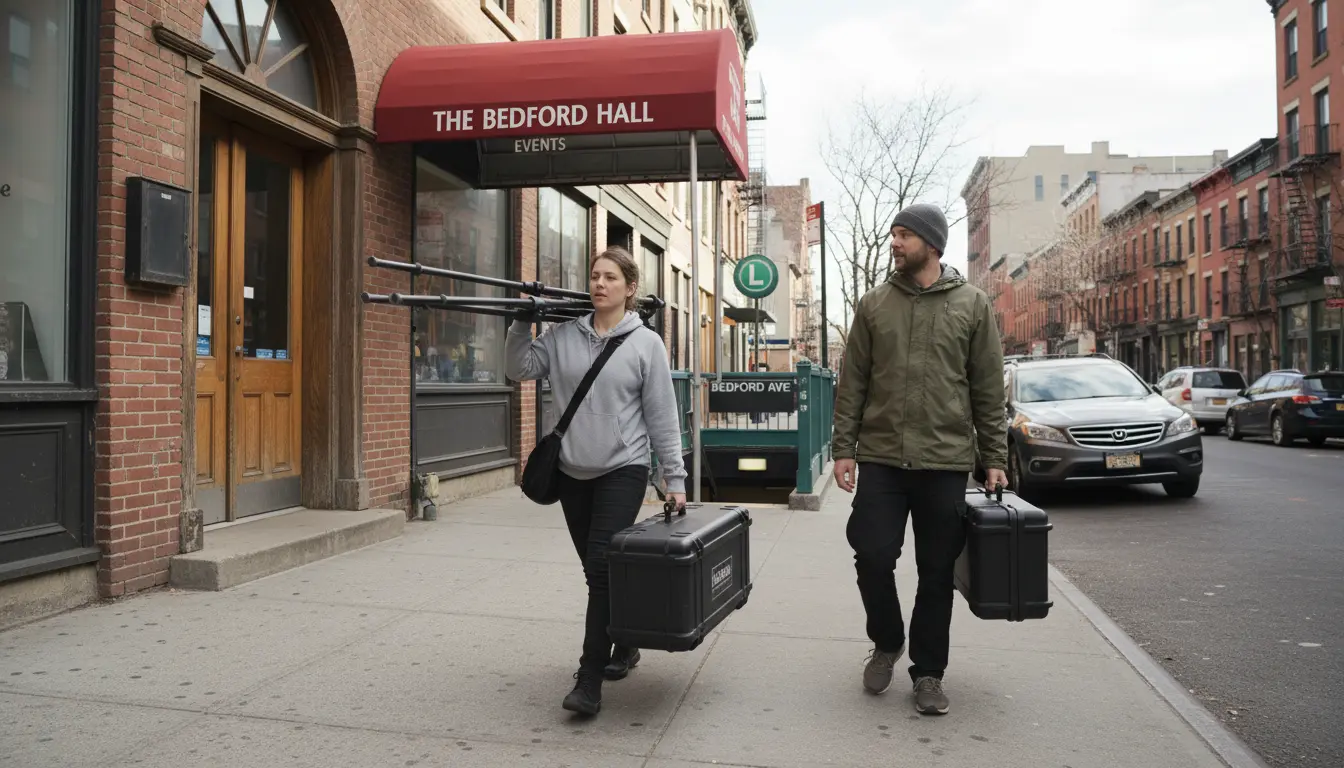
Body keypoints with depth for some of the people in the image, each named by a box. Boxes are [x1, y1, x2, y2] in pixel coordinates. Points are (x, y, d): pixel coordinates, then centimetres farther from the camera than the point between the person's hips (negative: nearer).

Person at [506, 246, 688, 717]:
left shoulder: (646, 343, -4)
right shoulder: (563, 336, 4)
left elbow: (662, 416, -3)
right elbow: (520, 369, 2)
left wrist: (674, 478, -4)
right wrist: (522, 322, -9)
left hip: (623, 470, -4)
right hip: (572, 472, 4)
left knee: (602, 565, -12)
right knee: (595, 569, 13)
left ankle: (589, 680, -5)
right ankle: (623, 645, 36)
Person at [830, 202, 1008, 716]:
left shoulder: (972, 305, 3)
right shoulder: (874, 304, 6)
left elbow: (988, 389, 3)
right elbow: (852, 383, 6)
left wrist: (994, 459, 0)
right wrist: (843, 448, 0)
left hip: (945, 462, -1)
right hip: (880, 459, 1)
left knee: (937, 572, 7)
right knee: (873, 557, 0)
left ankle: (928, 672, 22)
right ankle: (886, 644, 27)